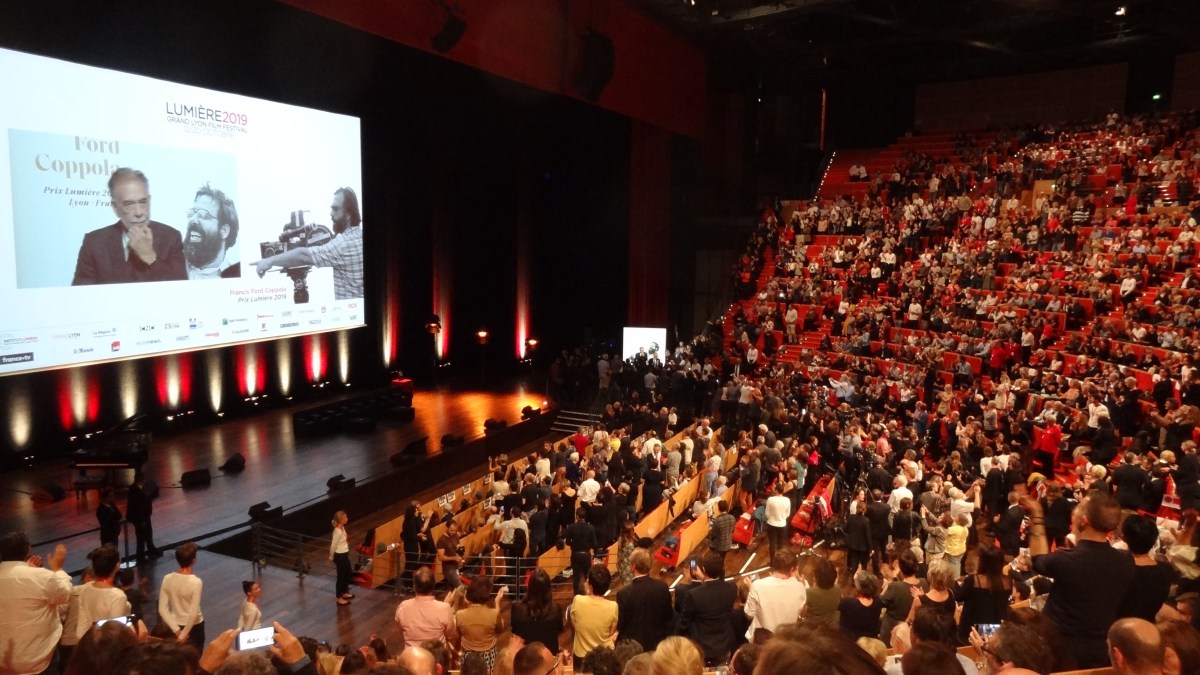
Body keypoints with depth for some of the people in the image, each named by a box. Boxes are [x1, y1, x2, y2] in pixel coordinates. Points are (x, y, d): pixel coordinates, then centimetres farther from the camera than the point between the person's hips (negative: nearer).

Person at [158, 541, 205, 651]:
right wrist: (183, 635, -14)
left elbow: (162, 609, -10)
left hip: (176, 625, 4)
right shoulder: (196, 582, -25)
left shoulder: (167, 579, -12)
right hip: (194, 626, -4)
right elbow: (193, 613, -25)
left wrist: (176, 630, -10)